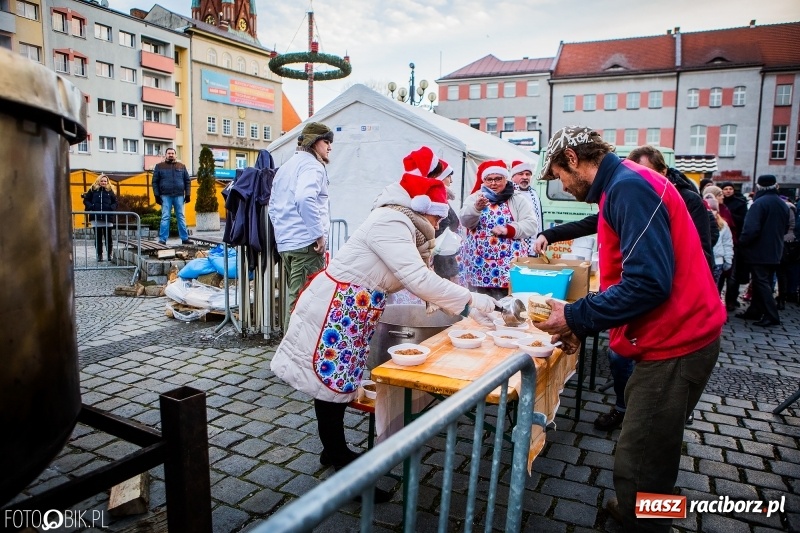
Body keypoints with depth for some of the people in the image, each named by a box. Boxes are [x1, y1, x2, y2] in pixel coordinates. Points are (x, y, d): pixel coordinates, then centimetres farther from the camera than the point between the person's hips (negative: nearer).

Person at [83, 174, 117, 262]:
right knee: (98, 237, 5)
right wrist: (90, 207, -7)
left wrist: (111, 208, -8)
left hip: (107, 218, -1)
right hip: (96, 218, 1)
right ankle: (99, 255, 11)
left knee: (108, 236, 1)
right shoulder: (93, 190, 9)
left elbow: (115, 202, 11)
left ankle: (110, 254, 13)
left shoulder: (110, 191, 9)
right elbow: (86, 200, 11)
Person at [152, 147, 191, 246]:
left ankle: (185, 238, 10)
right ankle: (162, 239, 0)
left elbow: (187, 181, 11)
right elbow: (155, 182, 6)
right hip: (166, 196, -1)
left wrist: (188, 194, 4)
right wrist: (157, 195, -2)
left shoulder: (181, 166, 12)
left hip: (179, 196, 2)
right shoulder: (159, 166, 7)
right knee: (165, 218, -2)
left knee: (181, 217, 5)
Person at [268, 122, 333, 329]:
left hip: (285, 243, 10)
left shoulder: (286, 166, 22)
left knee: (293, 296, 18)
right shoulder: (311, 164, -8)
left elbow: (273, 206, 24)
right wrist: (319, 233, -22)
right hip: (306, 242, -9)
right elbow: (305, 198, -27)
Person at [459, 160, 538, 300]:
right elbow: (465, 221, -7)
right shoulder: (475, 198, 8)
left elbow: (531, 225, -2)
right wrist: (476, 207, -27)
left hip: (509, 265, -1)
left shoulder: (518, 199, 6)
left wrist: (508, 230, -17)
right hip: (479, 264, 1)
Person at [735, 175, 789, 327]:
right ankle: (755, 311, 22)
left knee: (761, 283, -5)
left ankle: (771, 316, -6)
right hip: (775, 252, 8)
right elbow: (786, 228, 21)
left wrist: (742, 242, -11)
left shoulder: (759, 203, -17)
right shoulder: (783, 204, 10)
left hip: (759, 252, -8)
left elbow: (751, 228, -25)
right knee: (764, 282, 14)